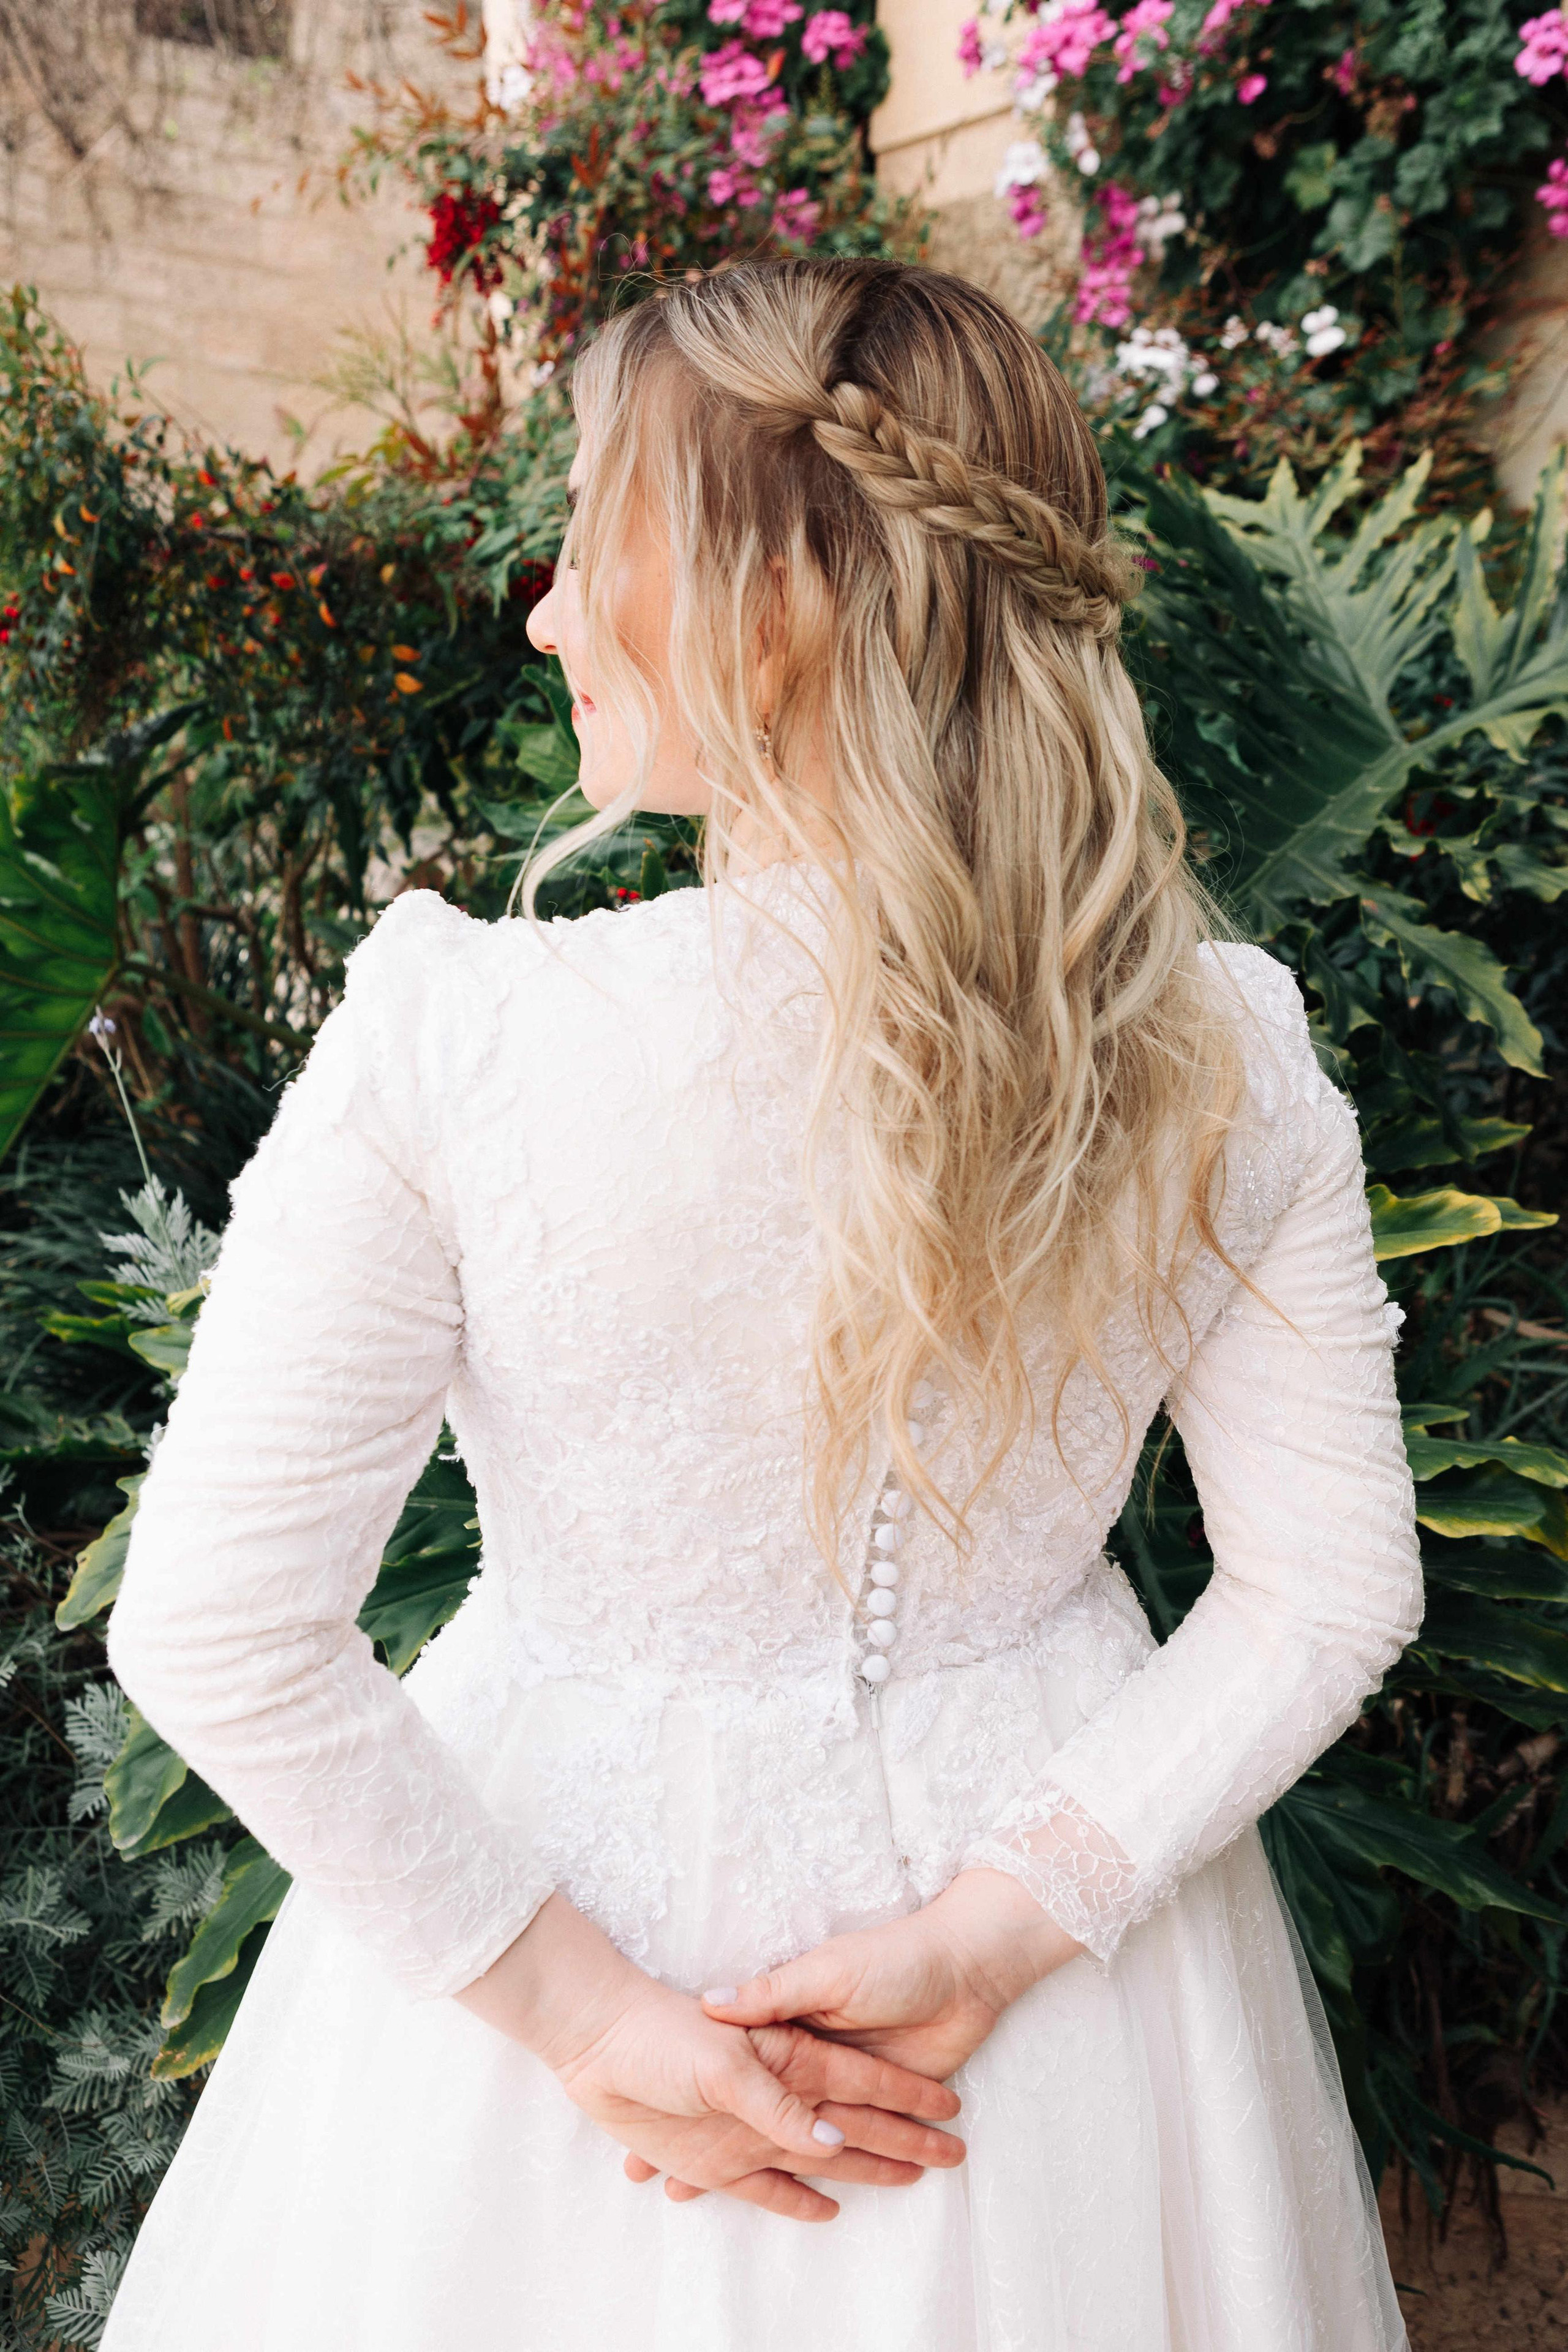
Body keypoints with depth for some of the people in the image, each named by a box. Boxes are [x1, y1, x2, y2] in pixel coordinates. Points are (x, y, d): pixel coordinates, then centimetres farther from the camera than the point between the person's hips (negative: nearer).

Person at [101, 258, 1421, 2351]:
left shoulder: (453, 1032, -24)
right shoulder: (1225, 1056, -16)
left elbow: (220, 1632, -20)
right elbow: (1326, 1597, -10)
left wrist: (581, 2011, -12)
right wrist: (1000, 1925, -10)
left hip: (576, 1879, -2)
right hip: (1036, 1850, 3)